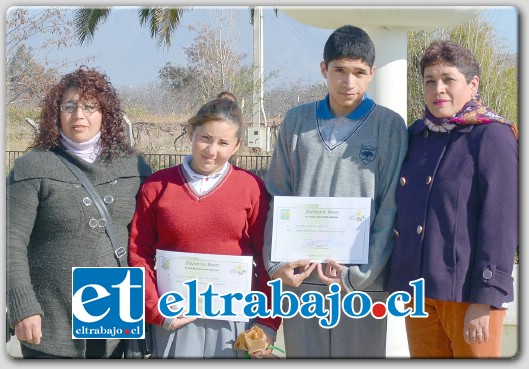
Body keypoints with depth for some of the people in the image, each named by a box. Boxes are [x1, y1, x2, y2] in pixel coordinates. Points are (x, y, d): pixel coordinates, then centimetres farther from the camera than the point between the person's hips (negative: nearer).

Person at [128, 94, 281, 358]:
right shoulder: (157, 186, 2)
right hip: (175, 319, 0)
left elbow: (267, 258, 1)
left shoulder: (251, 187, 1)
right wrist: (156, 311, -6)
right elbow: (139, 253, 2)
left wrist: (268, 322, -3)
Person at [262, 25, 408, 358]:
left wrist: (360, 273, -10)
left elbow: (391, 207, -2)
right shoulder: (297, 121, 9)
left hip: (363, 281, -2)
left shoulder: (390, 126, 2)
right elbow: (279, 197, 10)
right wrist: (277, 262, -2)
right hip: (300, 276, 2)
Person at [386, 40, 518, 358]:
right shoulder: (417, 135, 12)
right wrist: (404, 285, 13)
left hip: (468, 292, -6)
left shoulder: (493, 137, -7)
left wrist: (484, 300, -17)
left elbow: (500, 224, -12)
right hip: (418, 290, 6)